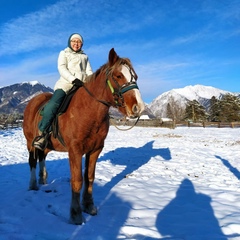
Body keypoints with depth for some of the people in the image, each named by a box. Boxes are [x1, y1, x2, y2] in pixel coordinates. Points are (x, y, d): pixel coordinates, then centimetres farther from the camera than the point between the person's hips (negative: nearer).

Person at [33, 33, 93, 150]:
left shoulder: (85, 56, 27)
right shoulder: (64, 53, 17)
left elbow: (89, 72, 16)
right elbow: (61, 68, 0)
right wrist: (73, 79, -17)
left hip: (83, 86, 5)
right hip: (66, 83, -4)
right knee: (52, 105, -27)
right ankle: (42, 134, -20)